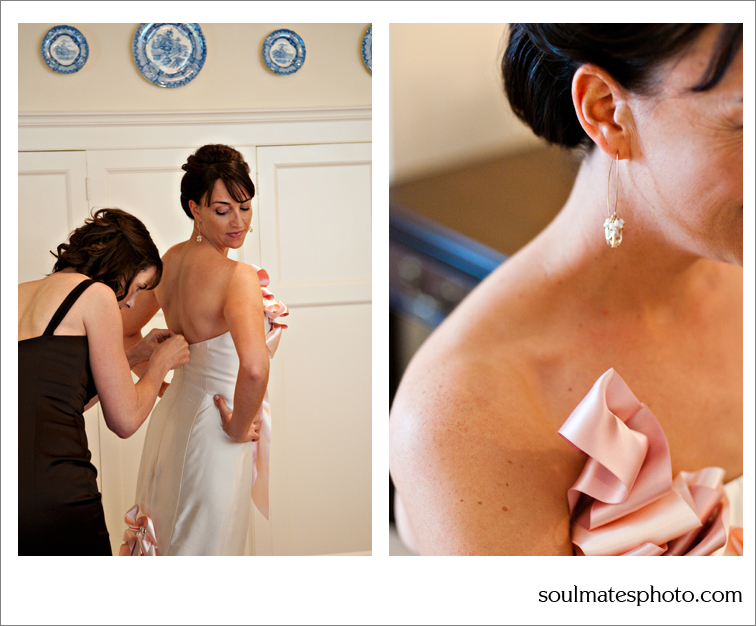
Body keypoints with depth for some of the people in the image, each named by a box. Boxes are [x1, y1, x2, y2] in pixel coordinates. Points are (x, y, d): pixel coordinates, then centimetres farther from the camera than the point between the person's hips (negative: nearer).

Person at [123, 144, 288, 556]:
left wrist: (157, 382, 14)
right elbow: (254, 367, -41)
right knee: (205, 541, 7)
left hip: (173, 410, 8)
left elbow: (126, 331, 13)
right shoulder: (237, 277, -25)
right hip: (212, 427, -8)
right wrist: (240, 428, -25)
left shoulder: (171, 259, -1)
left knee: (168, 527, 24)